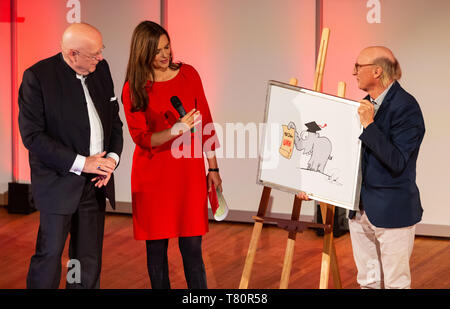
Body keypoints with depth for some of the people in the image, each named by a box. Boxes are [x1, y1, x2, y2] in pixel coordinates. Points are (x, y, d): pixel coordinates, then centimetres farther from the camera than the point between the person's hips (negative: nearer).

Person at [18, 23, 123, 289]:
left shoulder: (101, 69, 5)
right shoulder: (37, 77, -13)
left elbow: (114, 119, 13)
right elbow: (32, 135, -16)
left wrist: (112, 157, -5)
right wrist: (80, 163, -18)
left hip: (95, 181, 5)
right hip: (59, 183, -5)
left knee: (89, 259, 10)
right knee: (50, 254, -1)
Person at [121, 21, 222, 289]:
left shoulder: (188, 75, 3)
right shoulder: (133, 89, -3)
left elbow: (205, 122, 9)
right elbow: (141, 137, -9)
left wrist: (213, 168, 8)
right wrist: (177, 130, -25)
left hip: (188, 170, 1)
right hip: (152, 174, -1)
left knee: (192, 246, 0)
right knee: (156, 245, 4)